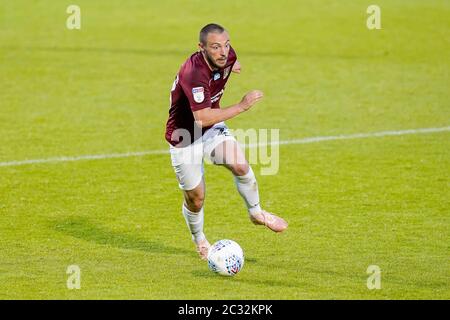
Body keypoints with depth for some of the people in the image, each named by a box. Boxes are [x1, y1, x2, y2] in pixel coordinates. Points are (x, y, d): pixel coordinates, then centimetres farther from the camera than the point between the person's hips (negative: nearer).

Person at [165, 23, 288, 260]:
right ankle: (199, 241, 34)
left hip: (213, 128, 5)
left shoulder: (227, 56, -13)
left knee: (240, 166, -19)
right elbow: (203, 118, -42)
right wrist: (241, 107, -39)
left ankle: (256, 212, 6)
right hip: (184, 137, -5)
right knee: (195, 197, 5)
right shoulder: (194, 73, -36)